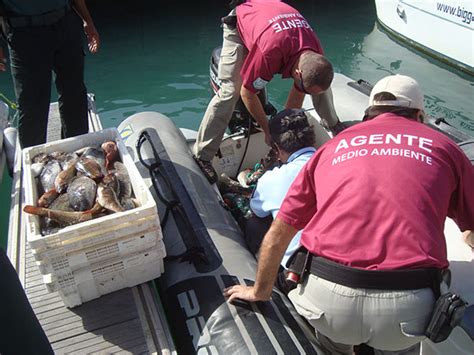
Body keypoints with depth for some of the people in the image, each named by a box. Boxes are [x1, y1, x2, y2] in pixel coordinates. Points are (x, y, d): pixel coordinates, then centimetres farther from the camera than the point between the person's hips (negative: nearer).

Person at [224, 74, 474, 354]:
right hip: (406, 307, -1)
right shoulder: (441, 145, 14)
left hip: (325, 298, 2)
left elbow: (278, 233, 16)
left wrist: (260, 291, 31)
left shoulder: (333, 146, 16)